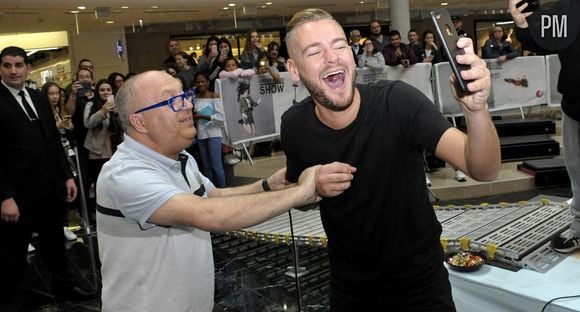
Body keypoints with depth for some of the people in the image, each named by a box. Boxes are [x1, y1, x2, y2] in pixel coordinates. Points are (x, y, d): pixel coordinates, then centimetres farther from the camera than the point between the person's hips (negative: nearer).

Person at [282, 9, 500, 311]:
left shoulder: (397, 101, -23)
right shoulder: (294, 124, -14)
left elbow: (483, 170, -30)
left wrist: (476, 109, -49)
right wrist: (314, 188, -18)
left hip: (418, 276, -3)